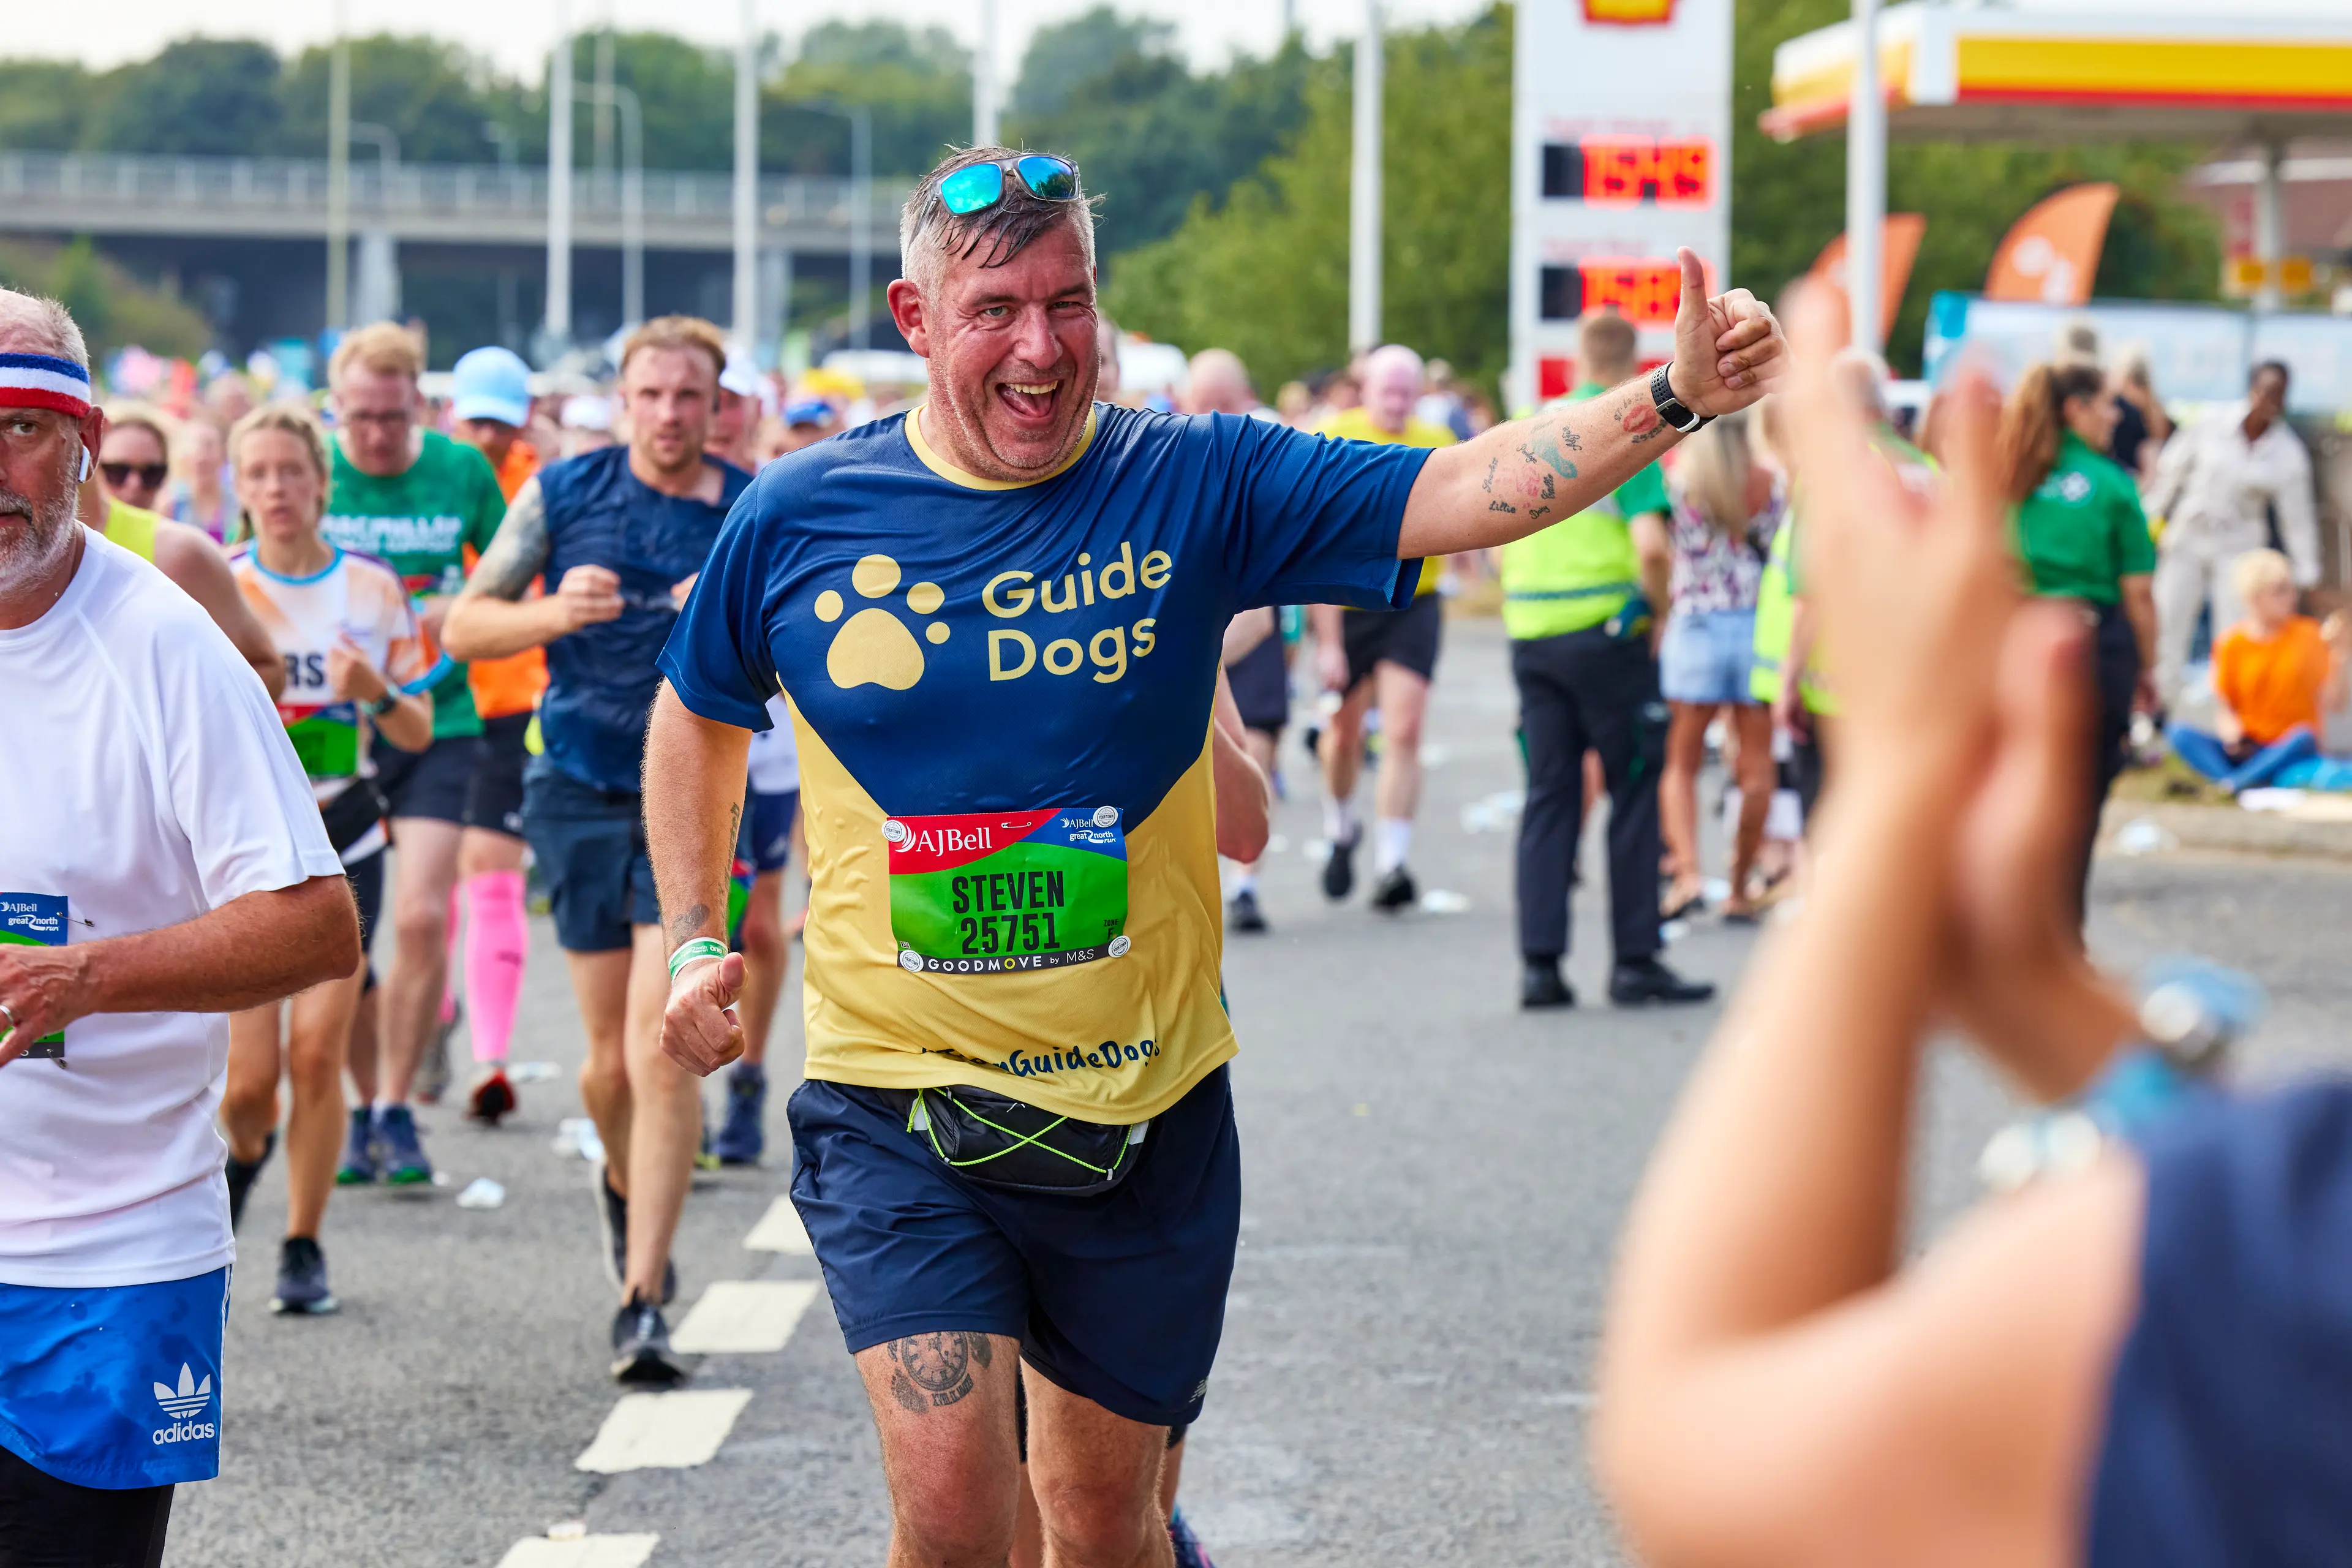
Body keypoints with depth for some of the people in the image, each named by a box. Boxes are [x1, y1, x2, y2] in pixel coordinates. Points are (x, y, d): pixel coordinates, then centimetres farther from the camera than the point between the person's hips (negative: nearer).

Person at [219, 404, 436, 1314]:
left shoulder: (373, 590, 3)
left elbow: (418, 734, 4)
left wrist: (376, 689, -16)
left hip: (342, 841, 1)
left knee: (317, 1053, -8)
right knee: (248, 1078, -5)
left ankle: (304, 1249, 6)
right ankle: (247, 1150, 31)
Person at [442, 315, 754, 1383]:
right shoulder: (564, 494, 2)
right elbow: (464, 626, 4)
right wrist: (558, 615, -14)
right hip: (580, 791, 1)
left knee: (659, 1048, -14)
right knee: (611, 1062, 5)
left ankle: (642, 1303, -10)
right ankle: (626, 1184, 40)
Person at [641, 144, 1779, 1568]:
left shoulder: (1195, 485, -5)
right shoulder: (795, 518, -4)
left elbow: (1462, 494, -15)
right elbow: (698, 718, 16)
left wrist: (1678, 398, -28)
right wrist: (698, 937, 11)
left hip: (1142, 1111, 1)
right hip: (899, 1103, -1)